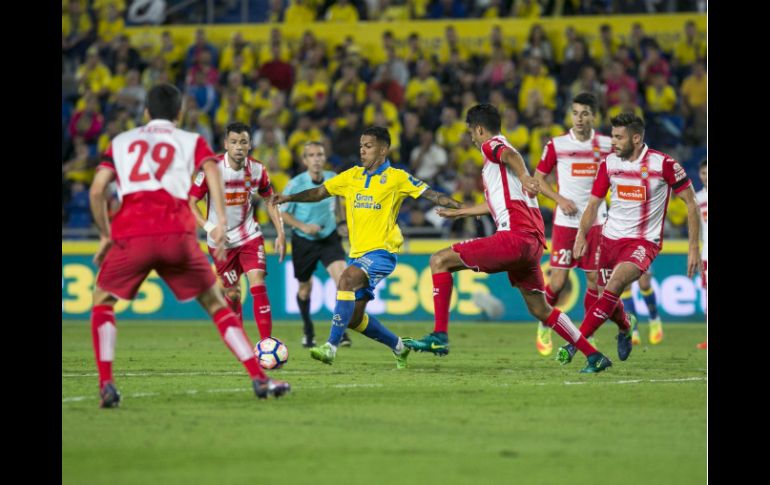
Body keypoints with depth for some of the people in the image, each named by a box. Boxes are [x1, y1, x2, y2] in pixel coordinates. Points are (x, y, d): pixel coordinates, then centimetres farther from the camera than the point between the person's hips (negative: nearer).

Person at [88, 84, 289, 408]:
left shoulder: (120, 141, 23)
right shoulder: (191, 141, 20)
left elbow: (97, 190, 12)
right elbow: (212, 173, 0)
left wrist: (105, 235, 23)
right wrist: (221, 224, -8)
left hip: (130, 235, 0)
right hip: (177, 234, 0)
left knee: (102, 302, 19)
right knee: (215, 304, 14)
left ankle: (106, 385, -1)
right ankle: (259, 379, 6)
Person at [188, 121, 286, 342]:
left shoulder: (257, 170, -7)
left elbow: (269, 200, 10)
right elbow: (190, 202, -13)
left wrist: (281, 234, 4)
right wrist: (209, 227, -27)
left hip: (250, 236, 1)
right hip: (221, 240, -1)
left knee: (258, 285, -16)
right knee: (233, 294, 6)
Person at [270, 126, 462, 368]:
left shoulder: (396, 178, -3)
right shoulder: (352, 176, 12)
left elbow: (431, 194, -6)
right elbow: (320, 192, 13)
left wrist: (461, 207, -18)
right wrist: (288, 198, 0)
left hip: (381, 251, -7)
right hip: (358, 253, 7)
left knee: (346, 279, -32)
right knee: (354, 318, 7)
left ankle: (331, 346, -34)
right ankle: (398, 346, 30)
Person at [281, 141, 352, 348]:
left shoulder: (333, 178, -6)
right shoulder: (296, 184, -17)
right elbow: (281, 211, -9)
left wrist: (340, 219, 14)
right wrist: (303, 226, -21)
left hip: (329, 238, 1)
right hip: (303, 241, -1)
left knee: (342, 276, -21)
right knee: (305, 287, 12)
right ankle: (307, 329, 38)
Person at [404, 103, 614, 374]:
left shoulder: (491, 145, 4)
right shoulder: (501, 149, 32)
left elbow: (510, 155, -23)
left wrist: (524, 176, -45)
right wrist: (457, 213, 60)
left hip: (515, 235, -9)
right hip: (534, 241, 9)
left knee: (440, 261, -7)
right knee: (539, 310, 18)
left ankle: (439, 337, -17)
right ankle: (594, 356, 17)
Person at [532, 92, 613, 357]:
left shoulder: (607, 145, 2)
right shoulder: (556, 144, -2)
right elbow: (538, 179, 5)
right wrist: (560, 199, -10)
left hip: (595, 222, 2)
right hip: (565, 222, -2)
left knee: (594, 279, 2)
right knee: (558, 281, -6)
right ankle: (544, 326, 18)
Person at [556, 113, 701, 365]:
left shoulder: (663, 164, -12)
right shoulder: (609, 162, 0)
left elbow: (691, 202, -5)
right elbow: (593, 203, 9)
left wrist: (693, 247, -8)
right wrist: (581, 235, -7)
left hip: (643, 242, -5)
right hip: (610, 238, 5)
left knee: (614, 285, -27)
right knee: (607, 296, 7)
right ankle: (625, 330, 41)